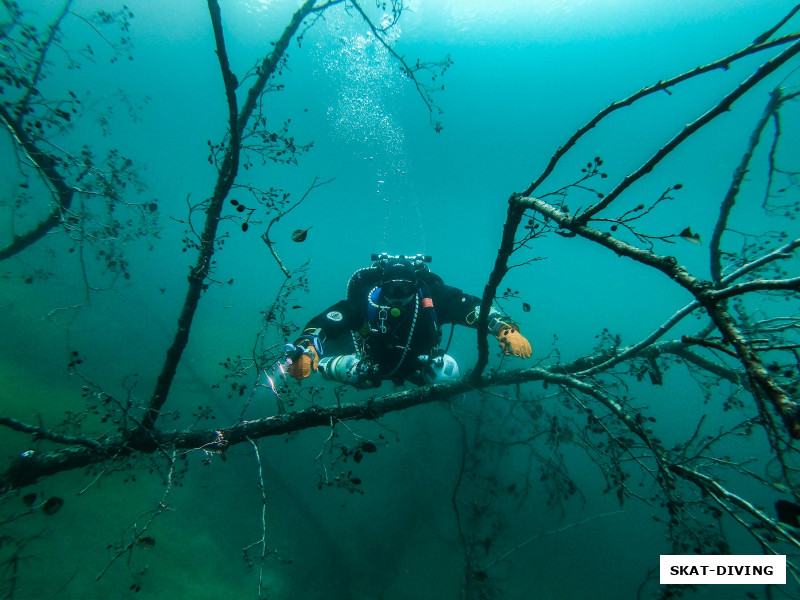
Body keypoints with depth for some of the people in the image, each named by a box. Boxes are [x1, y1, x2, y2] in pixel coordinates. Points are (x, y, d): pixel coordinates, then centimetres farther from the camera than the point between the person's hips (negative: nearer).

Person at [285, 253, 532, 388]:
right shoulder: (366, 298, -32)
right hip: (373, 364, -2)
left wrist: (505, 329, -42)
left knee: (447, 372, -14)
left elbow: (472, 307, -28)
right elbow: (322, 324, -34)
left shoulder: (431, 294, -29)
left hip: (417, 365, 2)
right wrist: (305, 352, -52)